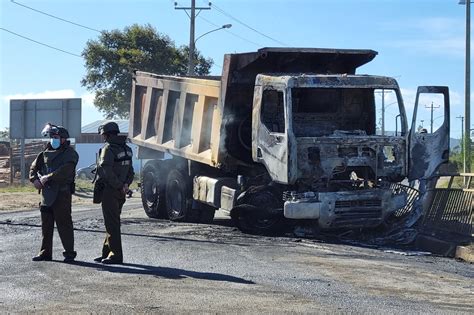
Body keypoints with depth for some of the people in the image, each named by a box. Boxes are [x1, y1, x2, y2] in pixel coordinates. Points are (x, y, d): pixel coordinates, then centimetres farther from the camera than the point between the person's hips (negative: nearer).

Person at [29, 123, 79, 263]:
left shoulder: (70, 154, -5)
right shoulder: (47, 152, 16)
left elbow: (64, 171, -20)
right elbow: (34, 167, 14)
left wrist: (47, 177, -20)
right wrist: (35, 179, -4)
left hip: (62, 193, -7)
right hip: (46, 192, 7)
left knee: (64, 223, -6)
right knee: (46, 224, 10)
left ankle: (69, 252, 1)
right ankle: (46, 252, 19)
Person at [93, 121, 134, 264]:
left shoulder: (108, 149, -14)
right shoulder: (126, 149, 13)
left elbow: (107, 172, -22)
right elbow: (131, 171, 13)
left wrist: (120, 186, -16)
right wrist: (125, 184, -1)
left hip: (110, 191, -8)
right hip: (120, 193, 8)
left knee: (112, 223, -5)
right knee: (112, 222, 15)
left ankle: (116, 255, -4)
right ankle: (107, 252, 21)